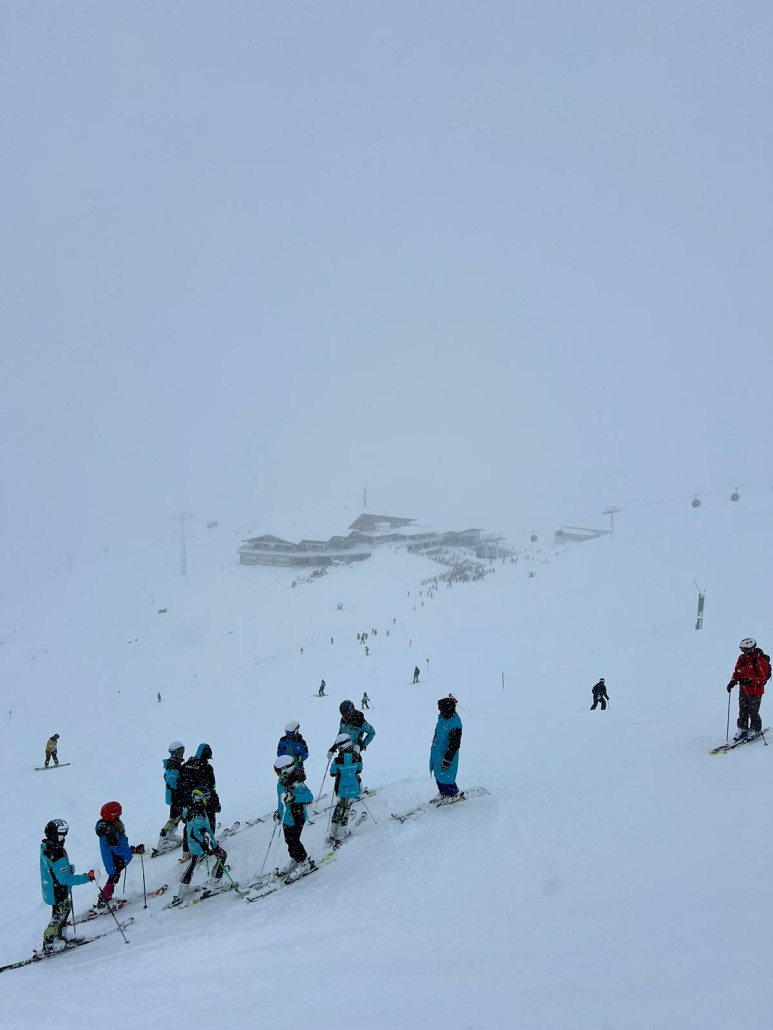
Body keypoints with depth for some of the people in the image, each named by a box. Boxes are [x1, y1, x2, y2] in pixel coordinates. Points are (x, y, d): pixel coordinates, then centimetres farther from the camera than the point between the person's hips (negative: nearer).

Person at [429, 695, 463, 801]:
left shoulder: (455, 725, -31)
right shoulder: (442, 717, -4)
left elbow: (455, 744, -26)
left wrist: (447, 759, -22)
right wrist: (434, 741, 28)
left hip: (447, 753, -8)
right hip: (437, 751, 8)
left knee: (445, 775, 4)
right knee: (438, 774, 20)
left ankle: (453, 794, 27)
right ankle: (443, 792, 40)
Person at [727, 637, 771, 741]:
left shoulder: (760, 660, -20)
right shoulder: (742, 658, 2)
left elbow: (763, 678, -19)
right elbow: (737, 672, 13)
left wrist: (750, 681, -30)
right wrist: (733, 682, -3)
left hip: (755, 690, -6)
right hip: (743, 690, 6)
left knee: (753, 712, 2)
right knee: (742, 711, 12)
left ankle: (754, 730, 19)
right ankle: (742, 729, 25)